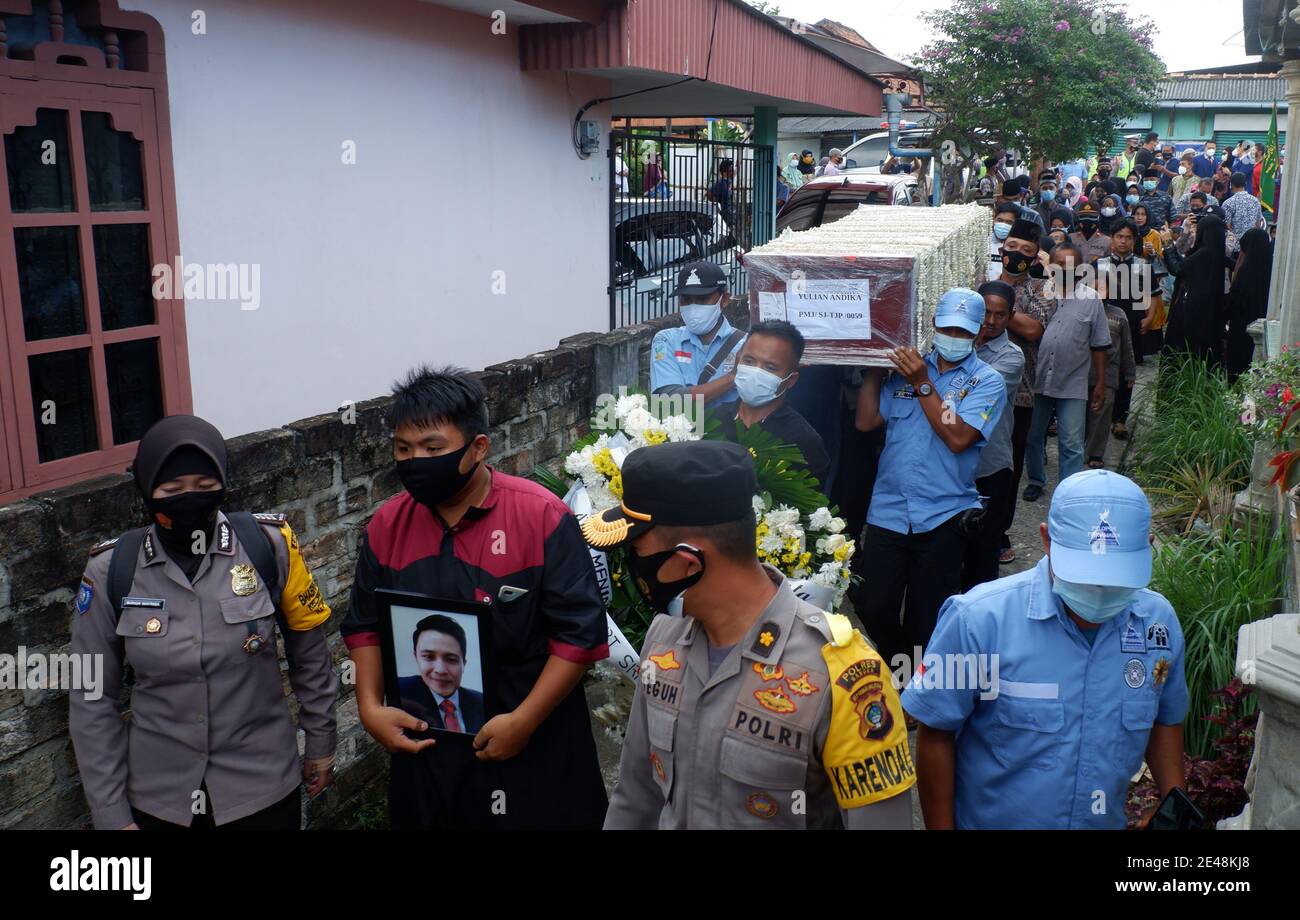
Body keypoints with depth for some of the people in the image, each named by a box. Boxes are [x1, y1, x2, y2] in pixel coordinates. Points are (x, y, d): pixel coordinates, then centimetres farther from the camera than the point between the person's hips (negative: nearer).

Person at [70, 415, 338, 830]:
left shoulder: (268, 545, -13)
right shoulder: (111, 570, -9)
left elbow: (308, 648, 1)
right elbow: (93, 700, -2)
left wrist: (321, 739, 8)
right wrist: (111, 814, -1)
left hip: (264, 788, -1)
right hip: (158, 798, 1)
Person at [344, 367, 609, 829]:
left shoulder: (541, 515, -16)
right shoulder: (386, 525, -1)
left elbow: (580, 631, -15)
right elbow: (366, 625, 11)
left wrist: (524, 721, -17)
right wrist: (370, 707, -1)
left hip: (534, 748, -4)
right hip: (424, 746, 4)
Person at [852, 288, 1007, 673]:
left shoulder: (986, 381, 0)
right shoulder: (905, 367, 9)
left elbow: (958, 438, -15)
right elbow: (866, 421, 3)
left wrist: (922, 384, -16)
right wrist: (874, 368, 0)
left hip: (943, 516, -2)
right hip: (889, 509, 2)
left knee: (926, 621, 7)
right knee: (871, 605, -3)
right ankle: (897, 664, 26)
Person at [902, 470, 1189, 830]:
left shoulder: (1159, 621, -11)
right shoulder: (979, 620, -26)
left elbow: (1164, 719, 7)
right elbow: (936, 736, -17)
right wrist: (940, 827, -12)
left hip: (1106, 821, 4)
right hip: (991, 818, -3)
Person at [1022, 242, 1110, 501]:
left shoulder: (1091, 299, -1)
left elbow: (1099, 346, 4)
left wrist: (1100, 384, 3)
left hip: (1073, 385, -1)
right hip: (1037, 381, 2)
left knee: (1071, 445, 0)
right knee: (1032, 436, 14)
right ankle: (1036, 480, 34)